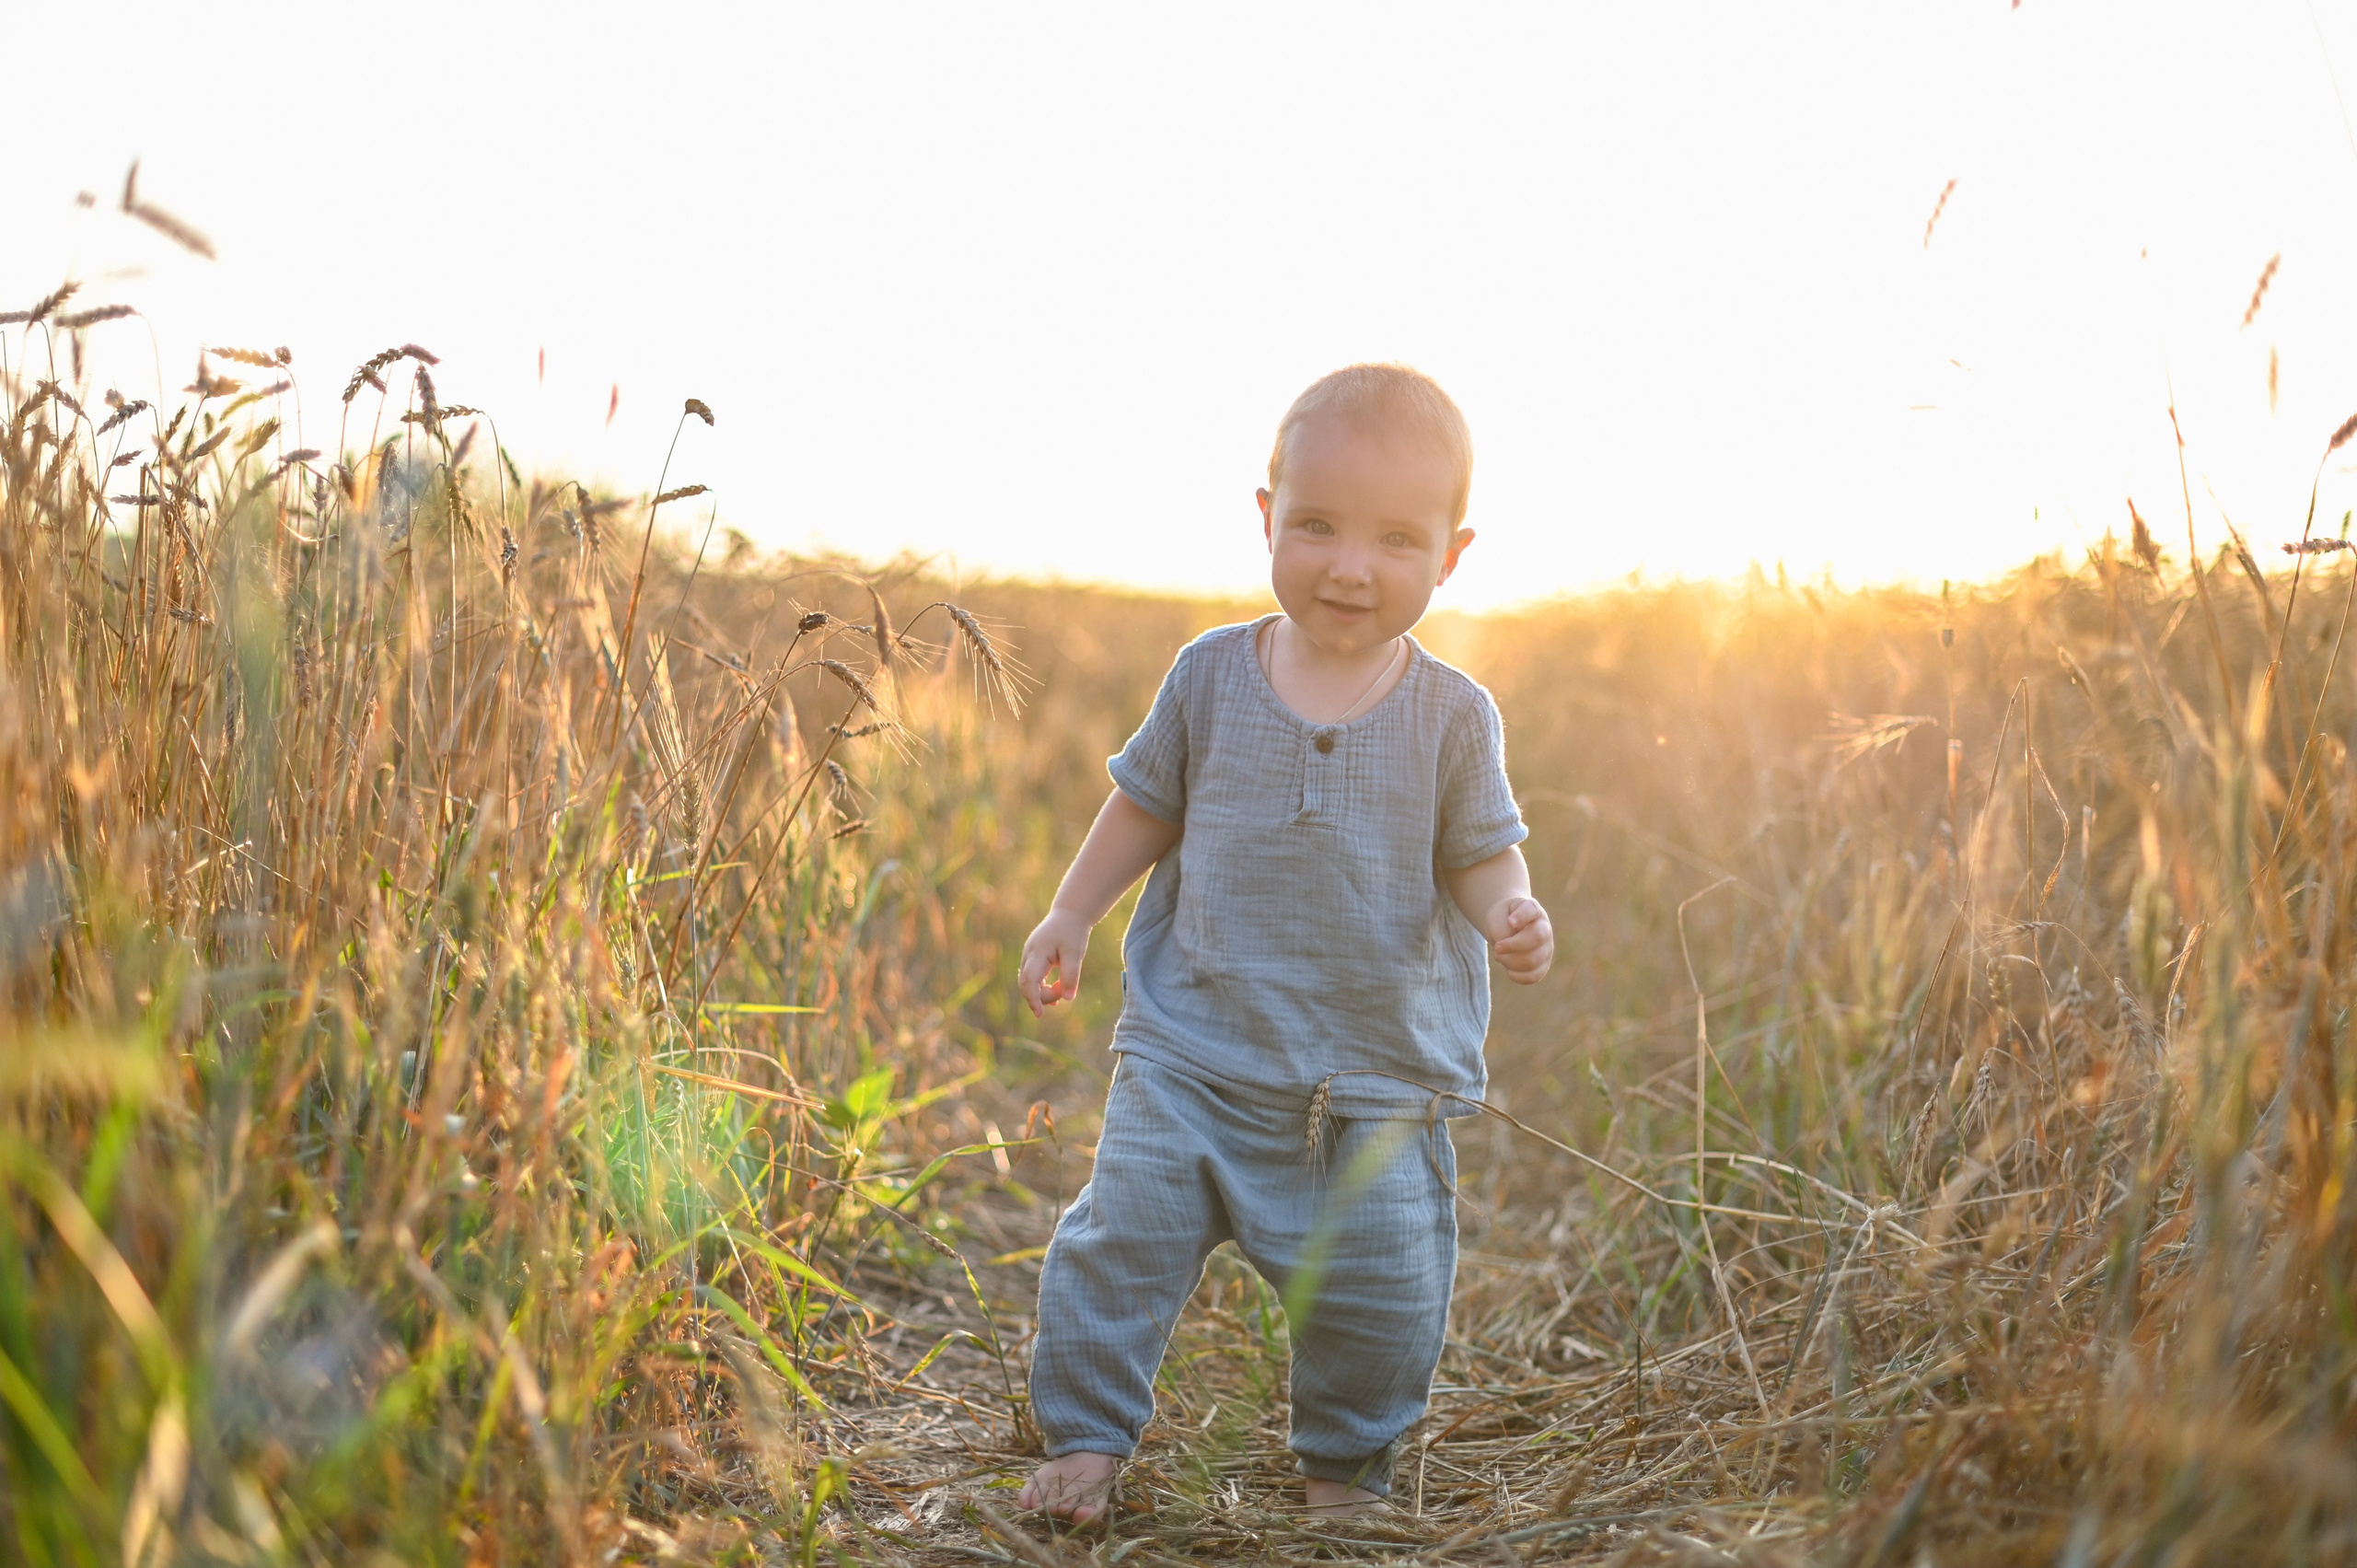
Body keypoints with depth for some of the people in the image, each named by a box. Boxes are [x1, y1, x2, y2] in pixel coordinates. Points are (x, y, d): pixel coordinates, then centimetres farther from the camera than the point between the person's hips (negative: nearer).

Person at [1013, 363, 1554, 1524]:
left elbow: (1480, 854, 1)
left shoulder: (1452, 715, -4)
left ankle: (1346, 1462, 28)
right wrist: (1068, 918, 7)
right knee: (1123, 1232, -5)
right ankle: (1086, 1436, 17)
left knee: (1380, 1280, 2)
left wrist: (1510, 919, -20)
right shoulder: (1212, 675, -2)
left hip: (1379, 1075, 0)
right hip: (1193, 1047, 1)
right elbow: (1145, 806, 10)